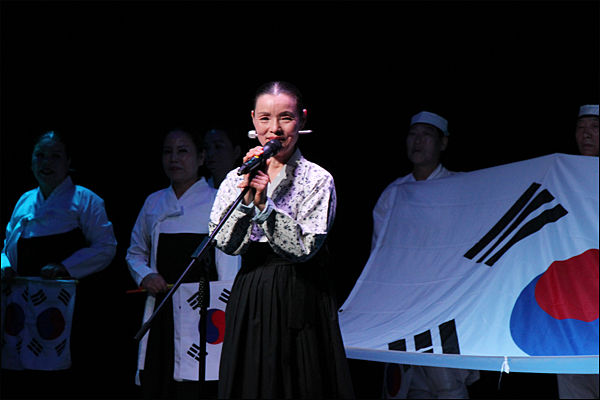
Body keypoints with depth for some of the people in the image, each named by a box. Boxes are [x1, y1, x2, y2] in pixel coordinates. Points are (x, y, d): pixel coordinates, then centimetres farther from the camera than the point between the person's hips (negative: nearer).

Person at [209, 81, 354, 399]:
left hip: (300, 300, -3)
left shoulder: (317, 180, -6)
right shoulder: (236, 178, 5)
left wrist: (265, 201, -22)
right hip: (249, 299, 3)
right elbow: (226, 244, -6)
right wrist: (247, 196, -17)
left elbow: (303, 248, -16)